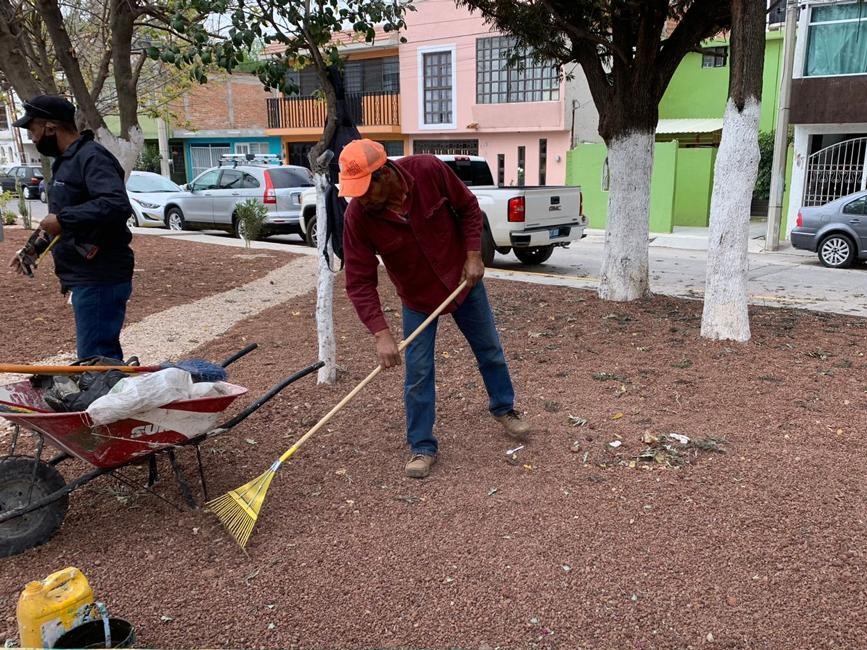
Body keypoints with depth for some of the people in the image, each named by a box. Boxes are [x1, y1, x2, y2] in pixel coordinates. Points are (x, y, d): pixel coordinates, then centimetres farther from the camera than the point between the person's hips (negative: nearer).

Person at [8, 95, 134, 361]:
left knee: (95, 358, -8)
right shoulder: (66, 161, 19)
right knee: (105, 353, 16)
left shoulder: (91, 156, -13)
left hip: (100, 279, -10)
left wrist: (62, 219, -24)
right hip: (86, 277, 10)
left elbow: (117, 205, -29)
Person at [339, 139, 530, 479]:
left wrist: (474, 255, -15)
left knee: (490, 349, 16)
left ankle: (503, 408, 41)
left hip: (463, 279, 1)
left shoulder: (429, 170, -26)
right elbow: (359, 282, -25)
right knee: (418, 373, -1)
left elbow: (468, 207, -9)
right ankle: (422, 447, 17)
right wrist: (381, 333, -32)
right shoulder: (357, 216, -26)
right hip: (417, 297, -1)